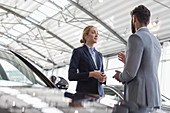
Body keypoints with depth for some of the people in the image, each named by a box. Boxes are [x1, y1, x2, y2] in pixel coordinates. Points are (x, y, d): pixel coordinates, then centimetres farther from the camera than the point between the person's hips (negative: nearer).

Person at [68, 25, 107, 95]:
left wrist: (103, 78, 0)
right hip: (84, 92, -5)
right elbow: (71, 75, -7)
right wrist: (91, 74, -15)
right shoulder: (78, 51, 2)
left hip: (99, 92, 5)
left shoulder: (99, 55, 19)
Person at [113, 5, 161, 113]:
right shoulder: (156, 42, 18)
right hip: (152, 96, 9)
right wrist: (128, 61, 25)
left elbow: (130, 73, -17)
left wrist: (120, 76, 4)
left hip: (139, 98, -9)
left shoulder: (136, 37, -10)